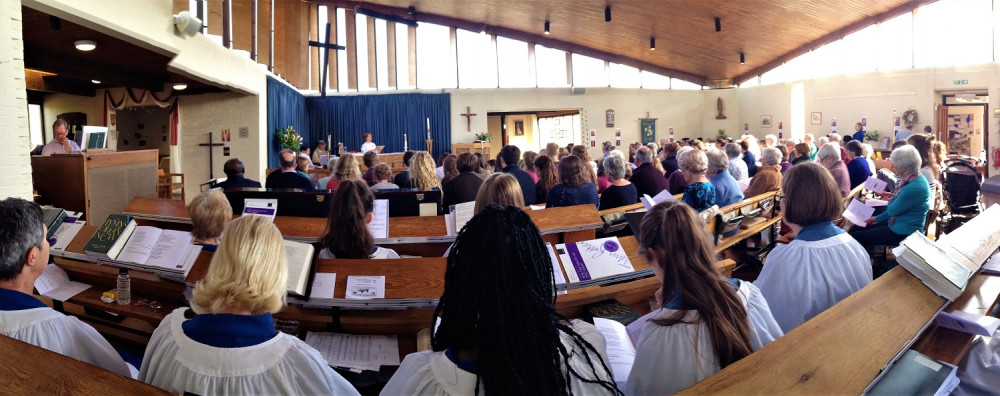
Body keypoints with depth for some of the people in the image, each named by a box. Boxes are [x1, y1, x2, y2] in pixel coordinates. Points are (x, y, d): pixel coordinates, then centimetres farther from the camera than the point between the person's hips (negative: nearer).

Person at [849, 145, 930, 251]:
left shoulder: (914, 188, -29)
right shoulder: (913, 179, 4)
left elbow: (891, 211, -17)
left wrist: (893, 197, 3)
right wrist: (878, 218, 15)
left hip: (904, 233, -10)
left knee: (855, 237, -10)